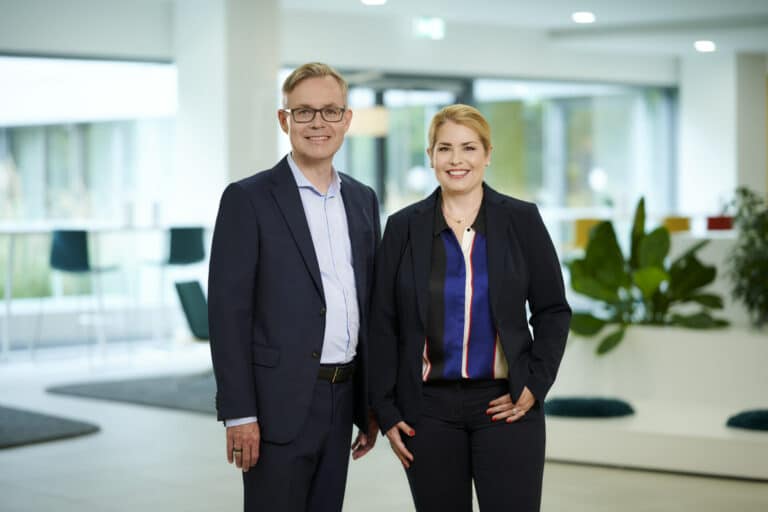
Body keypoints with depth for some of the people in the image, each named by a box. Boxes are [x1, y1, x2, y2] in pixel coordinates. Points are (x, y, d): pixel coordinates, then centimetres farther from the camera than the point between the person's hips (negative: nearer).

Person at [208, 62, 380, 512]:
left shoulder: (363, 200, 12)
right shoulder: (248, 199, -6)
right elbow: (228, 310, -10)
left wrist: (372, 403, 13)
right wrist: (238, 413, -15)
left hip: (342, 401, 6)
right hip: (279, 403, -5)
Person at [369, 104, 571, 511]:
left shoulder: (522, 220, 2)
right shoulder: (403, 227, 3)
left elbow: (553, 310, 5)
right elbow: (383, 325, 4)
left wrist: (535, 385, -5)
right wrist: (386, 409, -1)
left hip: (505, 405, -1)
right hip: (428, 407, 1)